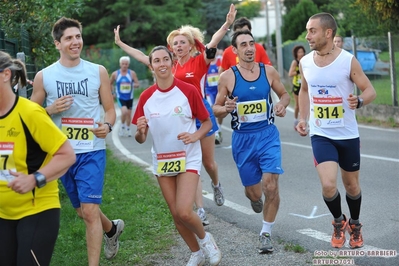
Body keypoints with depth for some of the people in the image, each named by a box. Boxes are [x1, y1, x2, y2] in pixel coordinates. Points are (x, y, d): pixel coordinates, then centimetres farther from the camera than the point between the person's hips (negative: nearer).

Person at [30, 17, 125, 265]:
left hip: (92, 151, -2)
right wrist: (51, 110, -14)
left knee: (89, 211, -11)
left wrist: (107, 126, -18)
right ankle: (112, 228, 48)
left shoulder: (98, 72, -1)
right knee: (82, 211, 17)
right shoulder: (43, 76, -1)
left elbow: (110, 108, 4)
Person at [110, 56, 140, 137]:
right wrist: (112, 94, 6)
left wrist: (132, 85, -24)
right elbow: (110, 84, 11)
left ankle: (128, 129, 30)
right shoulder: (115, 74, -4)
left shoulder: (132, 73, -4)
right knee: (124, 111, -22)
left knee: (129, 113, 11)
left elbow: (138, 84, -3)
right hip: (120, 97, -2)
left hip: (129, 97, 2)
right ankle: (122, 126, 3)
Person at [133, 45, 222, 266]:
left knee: (184, 212, -18)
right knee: (176, 214, 10)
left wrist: (195, 136, -20)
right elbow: (141, 139, 0)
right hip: (162, 161, 4)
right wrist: (140, 131, -23)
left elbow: (207, 122, -1)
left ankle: (205, 238, 14)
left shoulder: (188, 90, -10)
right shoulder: (146, 97, -3)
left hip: (188, 159, -4)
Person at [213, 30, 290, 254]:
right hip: (243, 139, 0)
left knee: (271, 187, -13)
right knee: (254, 192, 8)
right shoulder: (227, 77, -6)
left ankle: (266, 233, 8)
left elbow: (284, 94, 12)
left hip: (268, 135, 0)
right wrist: (226, 108, -22)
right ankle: (254, 196, 49)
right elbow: (216, 109, 1)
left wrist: (282, 104, -11)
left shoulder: (268, 71, -1)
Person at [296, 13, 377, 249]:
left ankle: (355, 224, 41)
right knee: (328, 185, -15)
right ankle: (339, 221, 15)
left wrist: (358, 101, -31)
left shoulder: (348, 60, -13)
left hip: (348, 135, -1)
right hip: (320, 135, 1)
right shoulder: (305, 62, -2)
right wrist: (303, 119, 6)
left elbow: (370, 91, -9)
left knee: (351, 185, 13)